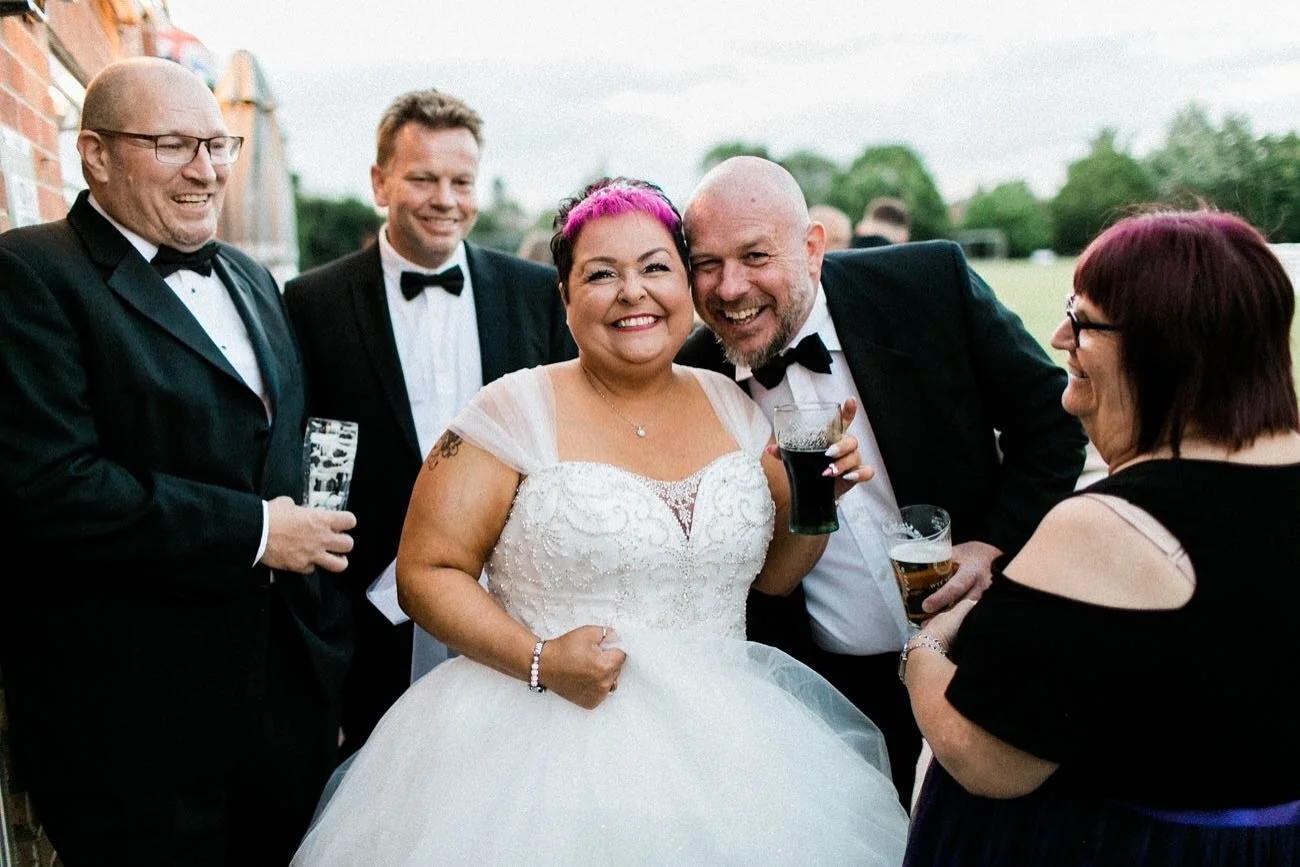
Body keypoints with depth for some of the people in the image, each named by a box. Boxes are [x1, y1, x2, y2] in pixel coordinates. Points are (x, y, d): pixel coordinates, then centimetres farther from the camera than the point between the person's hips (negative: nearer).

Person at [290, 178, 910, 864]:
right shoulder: (519, 411, -9)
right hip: (554, 749, -4)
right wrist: (538, 661, -21)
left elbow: (773, 571, 13)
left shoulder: (732, 408, 5)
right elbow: (425, 572, -9)